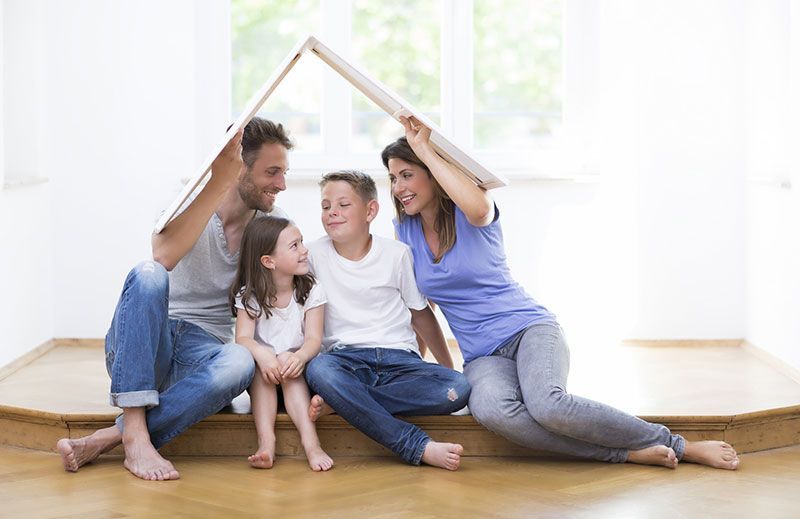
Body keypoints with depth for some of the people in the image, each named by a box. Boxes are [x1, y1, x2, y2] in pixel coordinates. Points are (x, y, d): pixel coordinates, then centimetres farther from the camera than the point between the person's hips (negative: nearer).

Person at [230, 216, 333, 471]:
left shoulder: (311, 291, -2)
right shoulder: (249, 296, -4)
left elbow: (314, 338, -12)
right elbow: (243, 338, -16)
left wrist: (299, 357, -36)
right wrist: (262, 354, -40)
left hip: (295, 371, 0)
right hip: (261, 380, 0)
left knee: (287, 359, -31)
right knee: (260, 364, -30)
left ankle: (311, 442, -43)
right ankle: (266, 442, -42)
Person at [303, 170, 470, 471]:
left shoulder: (397, 254, 6)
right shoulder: (315, 254, 5)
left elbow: (420, 313, 15)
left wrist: (448, 367, 16)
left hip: (399, 358, 1)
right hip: (345, 359, -1)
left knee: (457, 389, -27)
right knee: (318, 370, -38)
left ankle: (339, 402, -25)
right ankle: (420, 447, -38)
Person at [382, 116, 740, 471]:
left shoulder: (470, 215, -4)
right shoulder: (404, 230, 9)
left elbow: (478, 205, -31)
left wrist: (425, 150, -23)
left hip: (528, 328, -3)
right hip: (483, 357, 3)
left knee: (547, 404, -37)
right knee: (489, 409, -36)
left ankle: (678, 446, -19)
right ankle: (628, 453, -29)